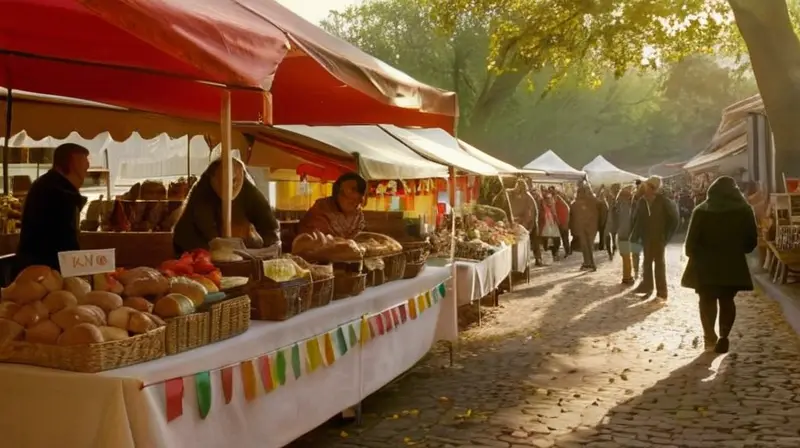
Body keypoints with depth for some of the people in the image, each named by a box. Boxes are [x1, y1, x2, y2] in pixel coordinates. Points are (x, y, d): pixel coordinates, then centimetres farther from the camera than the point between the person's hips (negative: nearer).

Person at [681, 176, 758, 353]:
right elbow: (752, 240, 1)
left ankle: (710, 337, 10)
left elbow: (691, 241, -6)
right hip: (732, 264, 1)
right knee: (727, 300, 12)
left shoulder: (701, 211, -3)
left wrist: (694, 255, 9)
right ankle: (723, 335, -5)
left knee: (707, 300, 13)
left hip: (705, 264, 0)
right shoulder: (744, 209, 0)